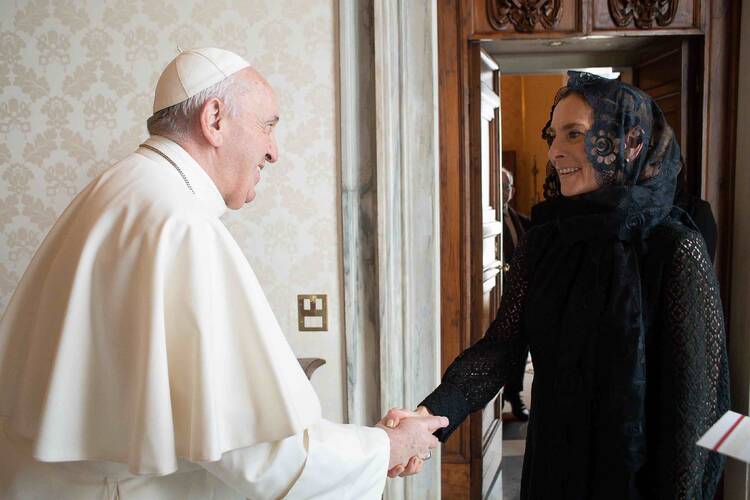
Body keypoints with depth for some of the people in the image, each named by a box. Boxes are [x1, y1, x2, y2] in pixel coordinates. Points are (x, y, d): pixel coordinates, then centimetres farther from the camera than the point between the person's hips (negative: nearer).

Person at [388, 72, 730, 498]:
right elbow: (500, 346, -9)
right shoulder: (542, 243, -1)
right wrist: (432, 414, -23)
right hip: (552, 464, 5)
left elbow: (694, 395, -13)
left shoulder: (676, 250, -15)